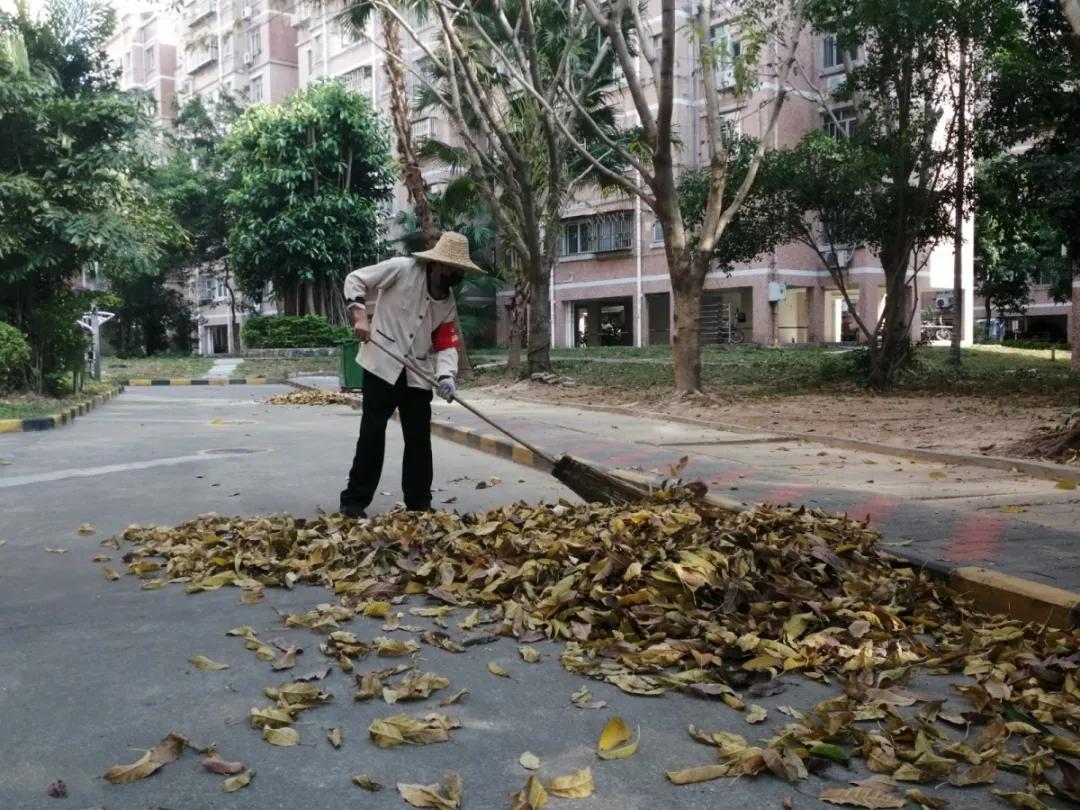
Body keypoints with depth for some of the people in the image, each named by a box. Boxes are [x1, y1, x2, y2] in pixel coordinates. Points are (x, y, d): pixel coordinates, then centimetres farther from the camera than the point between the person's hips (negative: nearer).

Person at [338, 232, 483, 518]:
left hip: (418, 375, 5)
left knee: (419, 439, 7)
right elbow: (355, 279, -4)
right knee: (372, 433, -3)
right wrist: (360, 315, -18)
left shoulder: (448, 303, 8)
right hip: (382, 365, -5)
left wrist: (445, 375, -17)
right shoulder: (402, 268, -8)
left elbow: (447, 344, 2)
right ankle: (354, 501, 7)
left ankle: (419, 503, 18)